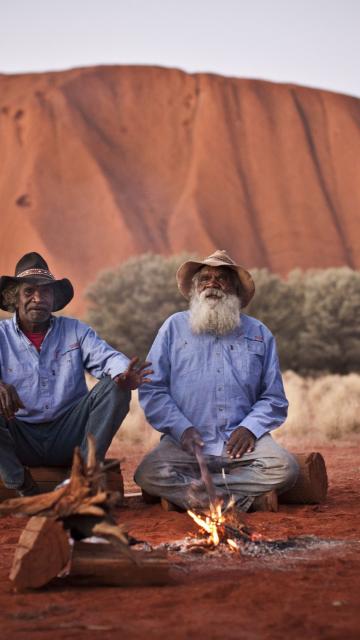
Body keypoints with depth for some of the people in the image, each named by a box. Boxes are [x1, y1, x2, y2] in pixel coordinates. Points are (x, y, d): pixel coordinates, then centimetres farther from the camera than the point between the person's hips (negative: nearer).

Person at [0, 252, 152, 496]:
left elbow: (105, 356, -7)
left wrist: (123, 373, -32)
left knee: (115, 387, -18)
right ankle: (26, 490, -22)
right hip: (21, 438, -1)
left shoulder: (75, 330, 10)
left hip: (68, 435, 2)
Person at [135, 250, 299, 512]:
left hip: (241, 441, 1)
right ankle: (249, 498, -24)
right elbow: (152, 390, 7)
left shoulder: (259, 333, 16)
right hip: (186, 442, -1)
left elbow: (274, 398, 14)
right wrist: (182, 428, -9)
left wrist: (250, 427, -6)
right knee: (149, 474, -30)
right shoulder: (175, 327, 13)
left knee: (285, 468, -29)